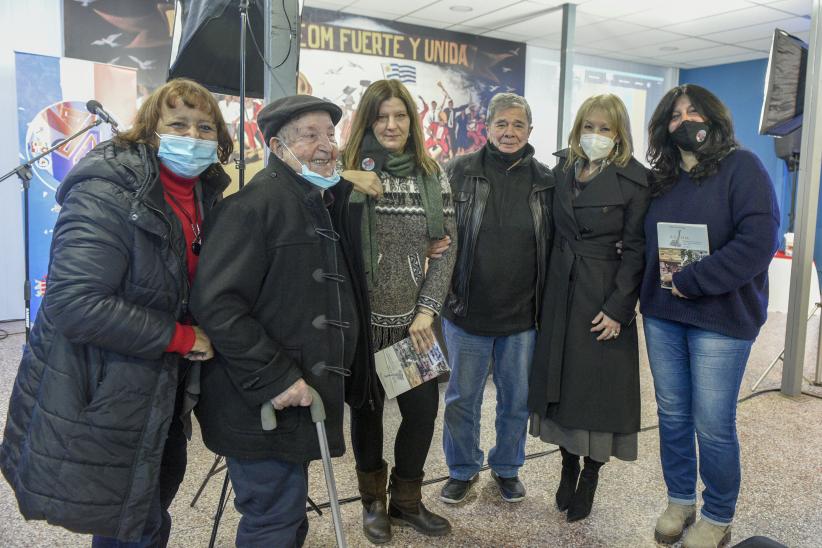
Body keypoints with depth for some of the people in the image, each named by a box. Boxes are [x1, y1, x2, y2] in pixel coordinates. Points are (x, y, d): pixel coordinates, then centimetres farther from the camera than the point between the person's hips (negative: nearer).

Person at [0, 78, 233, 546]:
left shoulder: (204, 195, 5)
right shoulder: (107, 193, -20)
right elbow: (74, 305, -29)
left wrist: (202, 338, 1)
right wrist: (179, 336, -22)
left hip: (156, 397, 8)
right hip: (94, 406, -7)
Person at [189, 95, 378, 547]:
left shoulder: (327, 205, 14)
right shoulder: (255, 203, -16)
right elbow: (216, 303, -24)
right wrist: (272, 378, -24)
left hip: (300, 394, 9)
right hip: (264, 406, -9)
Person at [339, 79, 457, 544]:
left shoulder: (432, 175, 3)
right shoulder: (347, 170, -4)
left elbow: (447, 246, 1)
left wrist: (427, 311, -6)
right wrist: (344, 182, -25)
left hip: (414, 317, 2)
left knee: (423, 407, 6)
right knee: (367, 407, 12)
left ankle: (406, 499, 30)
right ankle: (373, 501, 34)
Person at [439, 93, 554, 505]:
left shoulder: (545, 181, 2)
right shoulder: (461, 171, -3)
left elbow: (553, 245, 8)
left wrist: (545, 302, 6)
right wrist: (445, 292, -4)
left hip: (522, 316, 2)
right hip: (467, 312, -1)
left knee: (517, 400, 15)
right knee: (462, 398, 12)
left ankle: (507, 467, 36)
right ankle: (462, 469, 33)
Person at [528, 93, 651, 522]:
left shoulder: (634, 179, -7)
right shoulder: (562, 170, 8)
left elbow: (635, 248, -9)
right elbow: (552, 233, 10)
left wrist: (618, 307, -15)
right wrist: (544, 291, 5)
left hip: (604, 294, -4)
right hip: (561, 289, 5)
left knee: (599, 384, 4)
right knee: (559, 377, 10)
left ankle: (589, 477, 21)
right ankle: (568, 467, 28)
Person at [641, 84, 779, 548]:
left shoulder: (742, 166, -6)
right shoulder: (663, 179, 12)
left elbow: (760, 240, -17)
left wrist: (691, 281, -18)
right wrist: (652, 289, -1)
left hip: (720, 319, -5)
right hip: (662, 316, 6)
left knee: (713, 426, 2)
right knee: (672, 415, 13)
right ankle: (680, 501, 31)